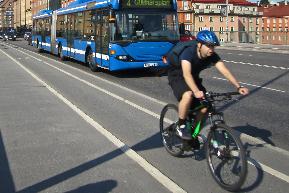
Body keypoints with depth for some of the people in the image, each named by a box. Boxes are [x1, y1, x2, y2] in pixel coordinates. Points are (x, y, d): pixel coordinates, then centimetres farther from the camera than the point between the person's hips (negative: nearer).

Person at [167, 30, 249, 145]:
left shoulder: (213, 56, -17)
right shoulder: (188, 53, -33)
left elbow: (225, 71, -25)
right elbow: (187, 74, -46)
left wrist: (238, 87, -38)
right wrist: (196, 91, -62)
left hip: (194, 77, 6)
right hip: (177, 76, -6)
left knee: (204, 107, -11)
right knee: (188, 95, -37)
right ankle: (180, 126, -17)